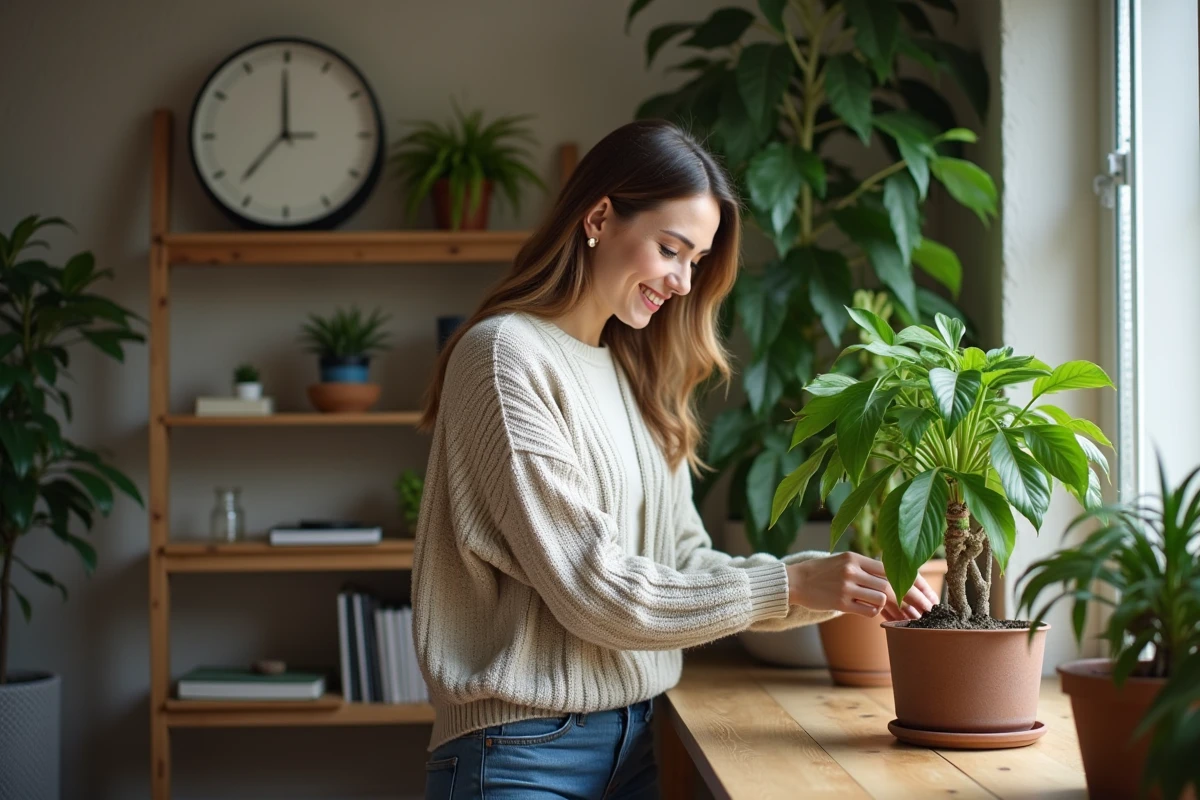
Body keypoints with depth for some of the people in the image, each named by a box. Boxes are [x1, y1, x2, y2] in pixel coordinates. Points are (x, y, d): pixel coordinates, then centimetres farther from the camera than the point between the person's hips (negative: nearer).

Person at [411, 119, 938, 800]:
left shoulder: (633, 376, 12)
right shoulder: (507, 356, -13)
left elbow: (687, 563, 8)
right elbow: (594, 590, -17)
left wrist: (847, 588, -4)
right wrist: (787, 584, -15)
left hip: (637, 738, 7)